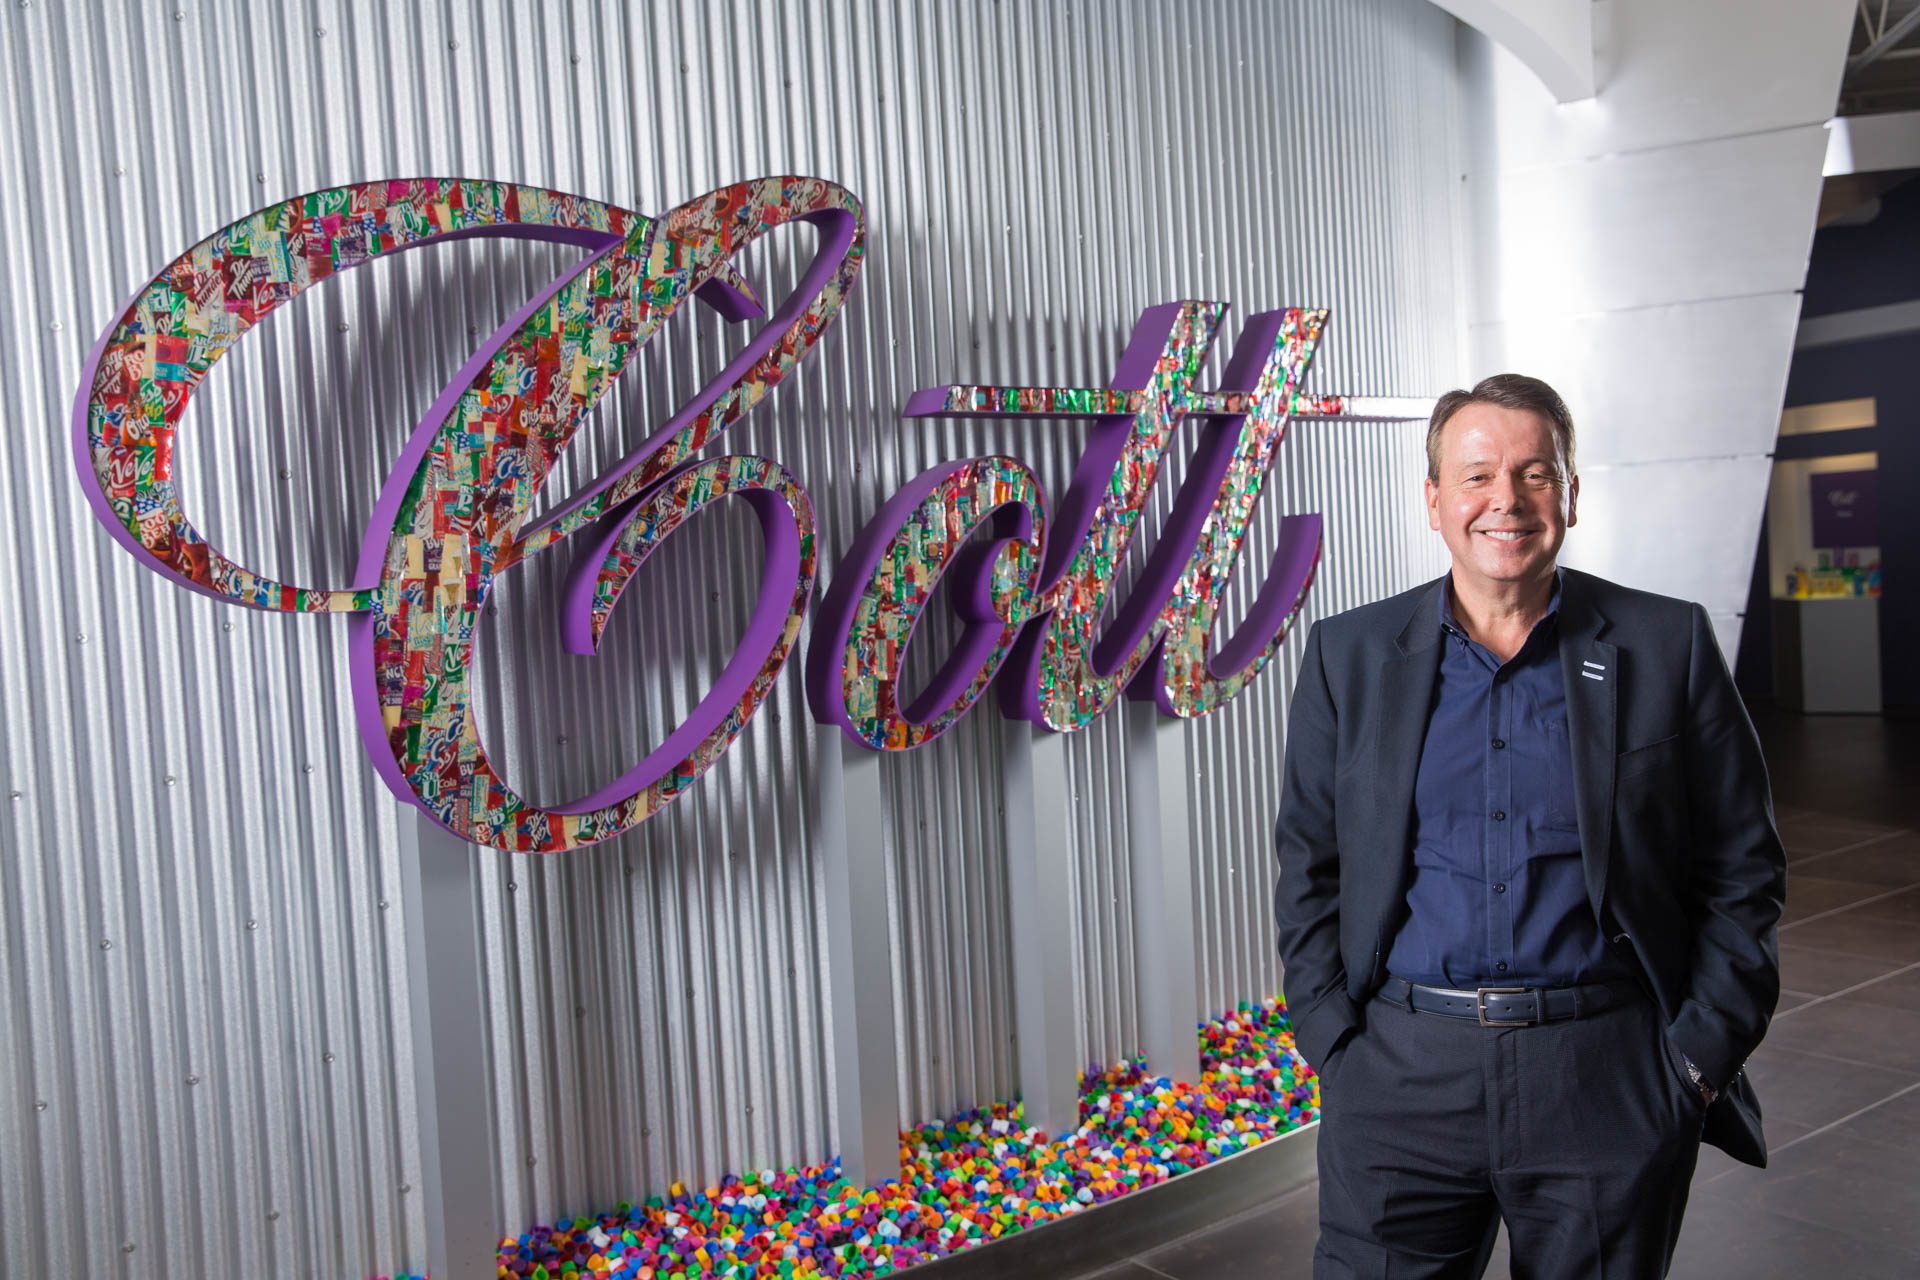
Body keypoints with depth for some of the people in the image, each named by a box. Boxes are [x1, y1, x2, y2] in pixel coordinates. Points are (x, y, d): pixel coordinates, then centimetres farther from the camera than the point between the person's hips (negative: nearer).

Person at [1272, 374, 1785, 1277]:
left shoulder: (1668, 645, 2)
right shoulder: (1350, 655, 4)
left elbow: (1742, 870, 4)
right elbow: (1311, 868, 6)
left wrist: (1703, 1053, -2)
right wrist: (1334, 1042, -1)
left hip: (1609, 1079, 0)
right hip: (1400, 1076, 0)